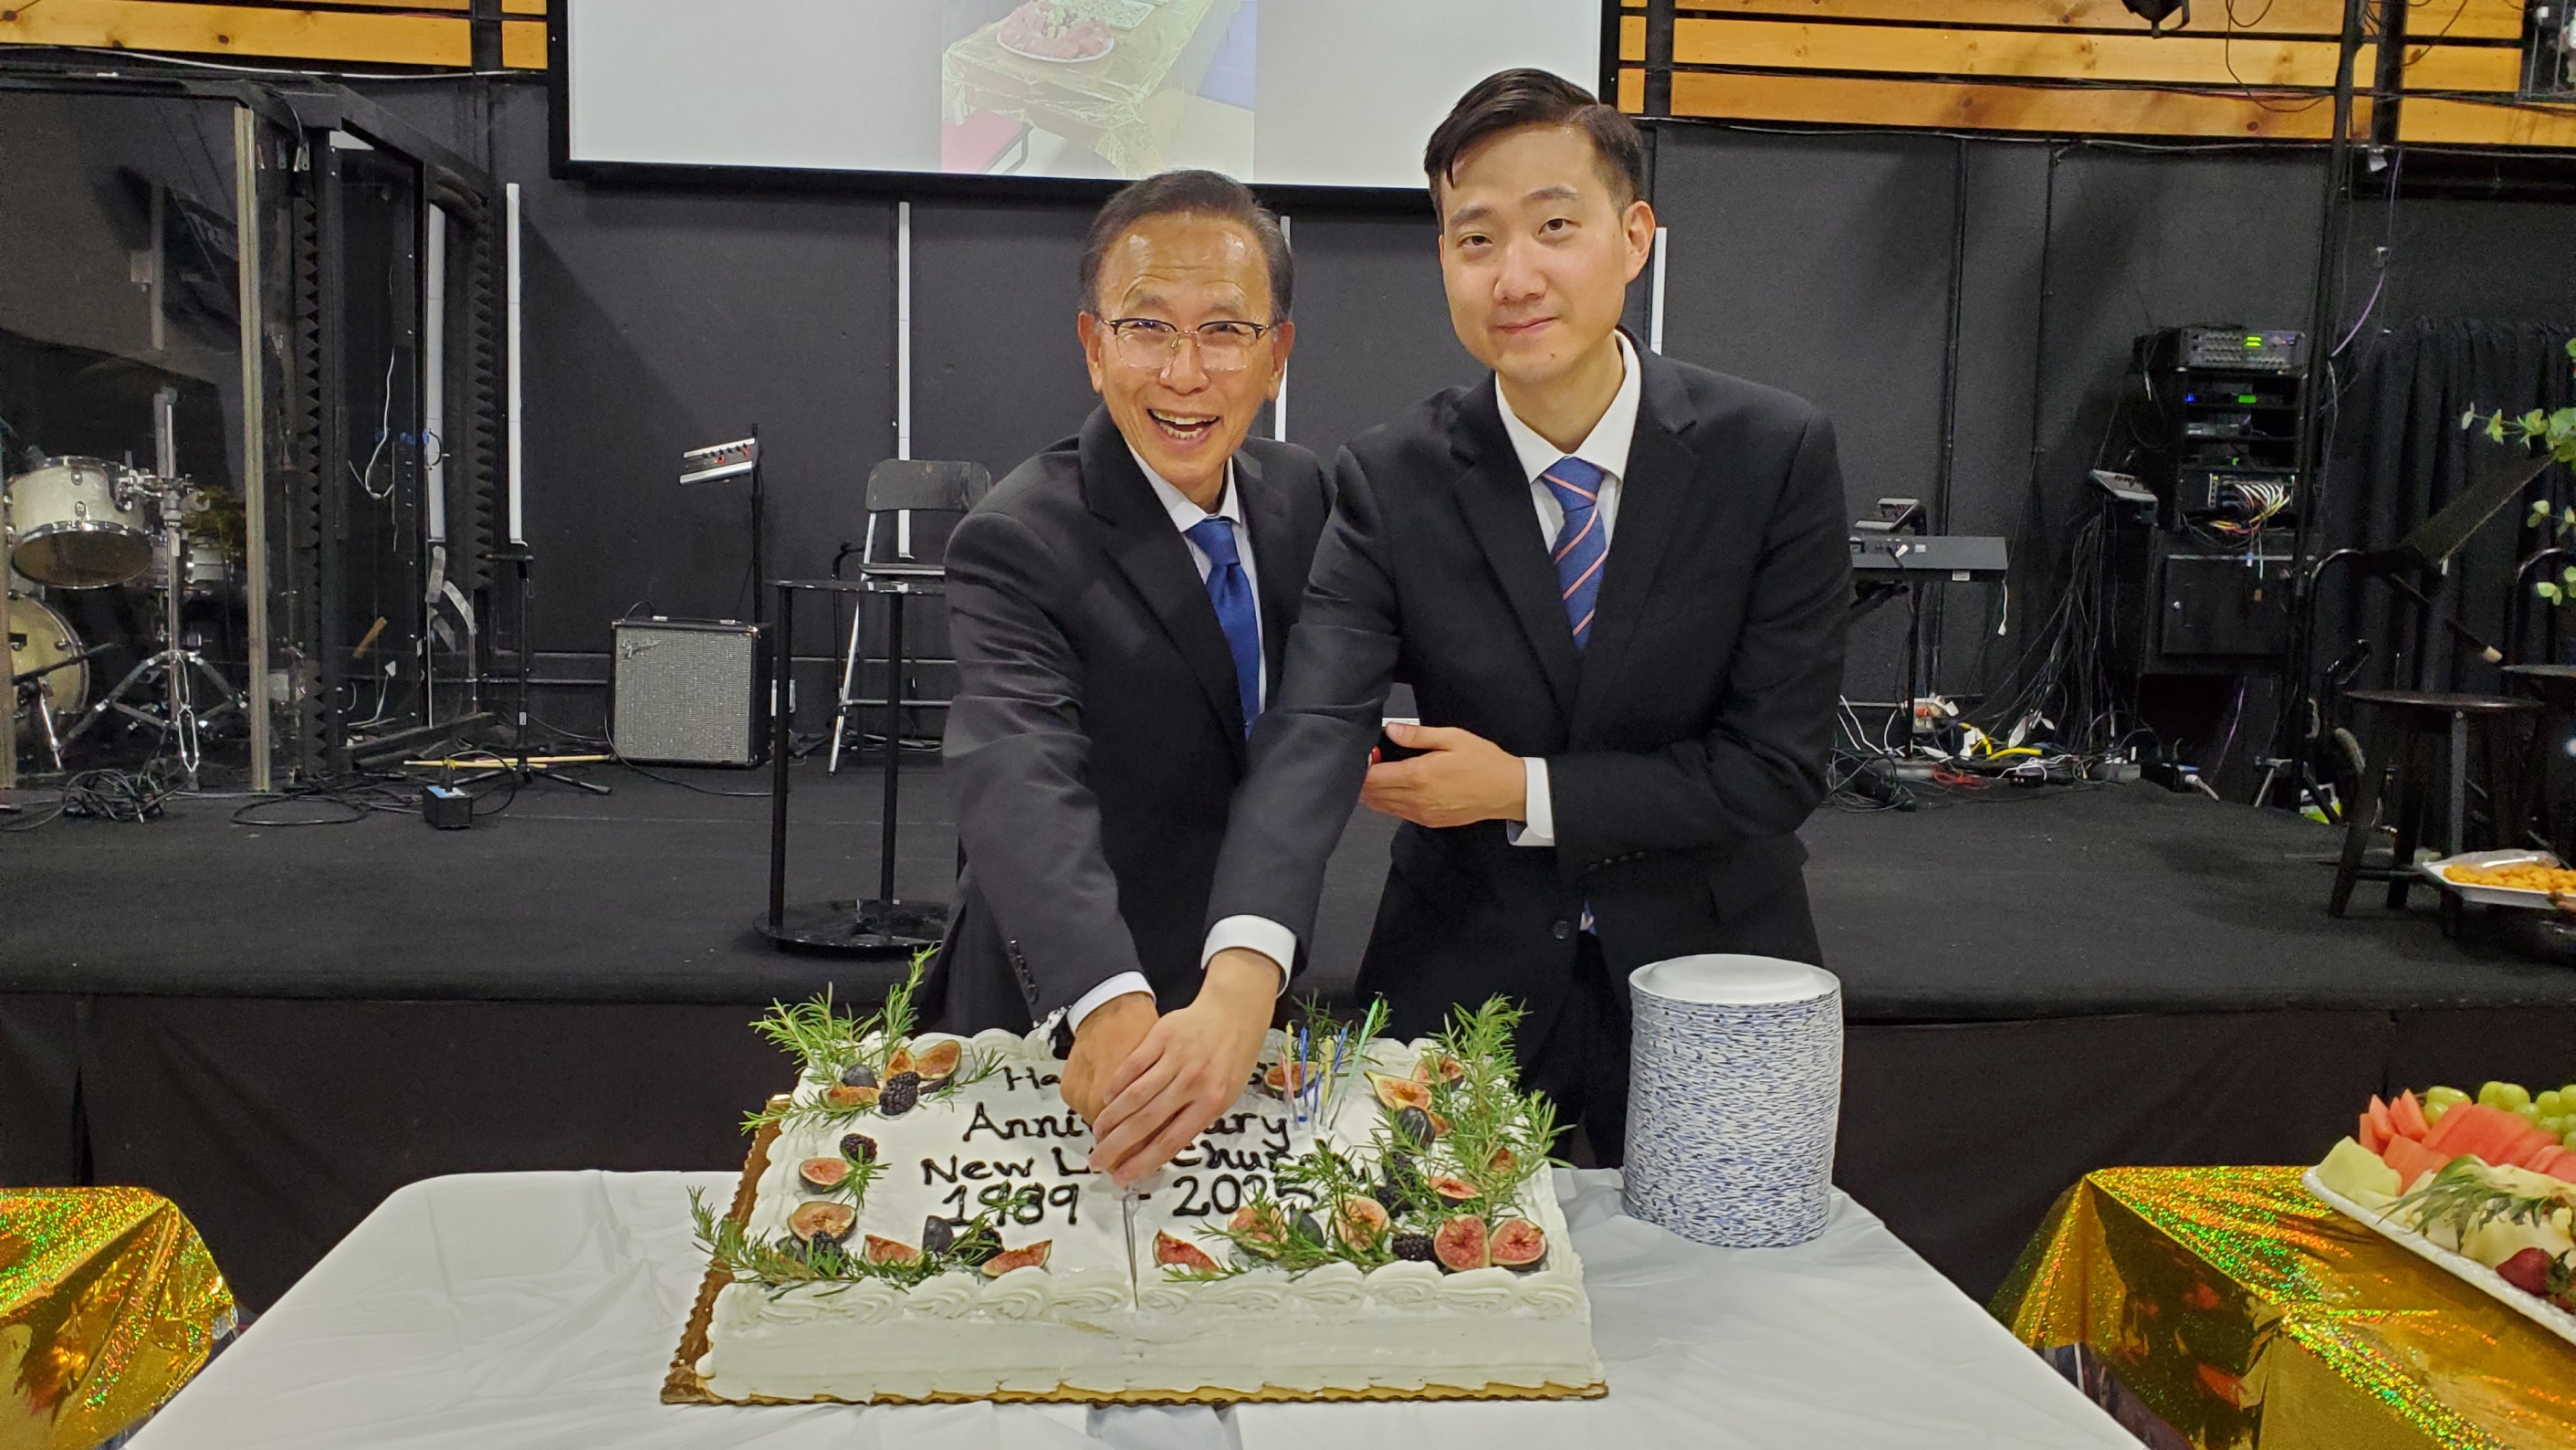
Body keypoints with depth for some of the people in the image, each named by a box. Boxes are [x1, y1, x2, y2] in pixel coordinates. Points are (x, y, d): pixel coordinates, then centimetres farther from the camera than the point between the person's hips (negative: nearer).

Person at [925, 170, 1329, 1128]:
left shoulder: (1302, 494, -2)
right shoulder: (1016, 544, -21)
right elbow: (1021, 787, -36)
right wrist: (1111, 1004, -53)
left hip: (1247, 1004, 6)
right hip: (1058, 1028, -5)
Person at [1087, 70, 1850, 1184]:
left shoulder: (1776, 452, -13)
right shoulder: (1391, 480, -12)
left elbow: (1777, 765, -12)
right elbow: (1311, 731, -26)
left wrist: (1524, 792, -18)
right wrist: (1238, 980, -42)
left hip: (1704, 975, 0)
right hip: (1462, 981, 0)